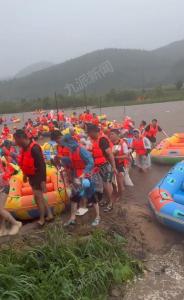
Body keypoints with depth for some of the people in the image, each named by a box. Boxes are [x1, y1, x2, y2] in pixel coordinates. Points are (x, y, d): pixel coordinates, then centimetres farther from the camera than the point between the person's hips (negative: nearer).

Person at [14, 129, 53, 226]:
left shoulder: (34, 148, -25)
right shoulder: (24, 148, 3)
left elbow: (42, 164, -26)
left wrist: (43, 180, -26)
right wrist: (25, 175, 21)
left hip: (38, 176, -9)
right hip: (31, 176, 9)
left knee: (38, 197, 1)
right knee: (39, 197, 16)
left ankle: (42, 219, 20)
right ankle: (49, 214, 30)